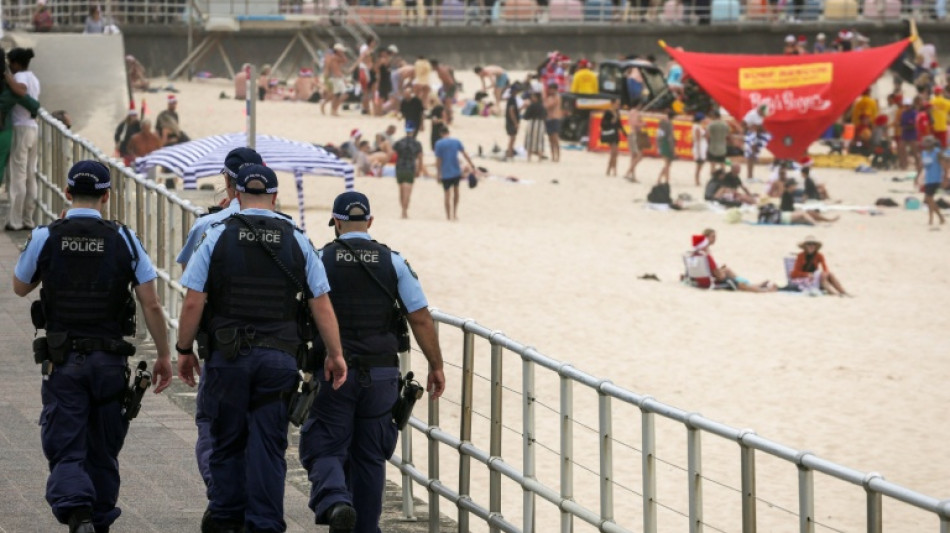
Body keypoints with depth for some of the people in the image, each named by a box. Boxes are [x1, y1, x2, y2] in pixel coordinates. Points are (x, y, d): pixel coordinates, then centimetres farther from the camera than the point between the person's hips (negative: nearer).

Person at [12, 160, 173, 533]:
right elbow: (151, 305, -3)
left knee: (65, 450, -2)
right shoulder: (123, 240, -2)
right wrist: (164, 355, 6)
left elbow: (20, 288, 12)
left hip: (63, 362, -1)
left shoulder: (45, 238, -4)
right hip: (110, 362, 1)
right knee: (103, 451, 15)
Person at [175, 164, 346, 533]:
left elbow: (193, 302, -5)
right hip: (279, 358, 1)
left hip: (228, 357, -1)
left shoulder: (218, 238, -1)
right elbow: (321, 304, 3)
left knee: (228, 442, 11)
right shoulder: (297, 242, 4)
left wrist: (184, 350, 6)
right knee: (268, 445, 3)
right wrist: (335, 355, 10)